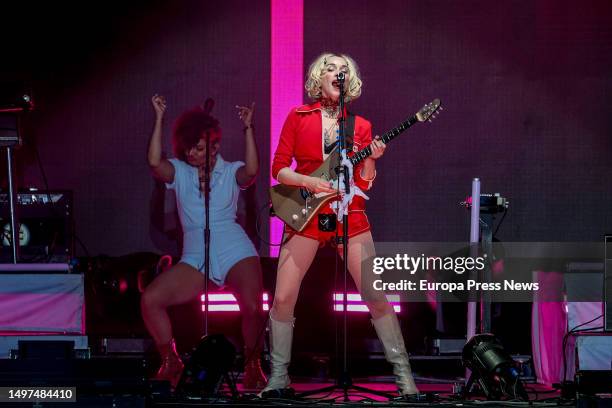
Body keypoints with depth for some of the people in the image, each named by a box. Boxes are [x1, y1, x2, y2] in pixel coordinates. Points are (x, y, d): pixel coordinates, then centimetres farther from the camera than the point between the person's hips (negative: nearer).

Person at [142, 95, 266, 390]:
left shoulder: (230, 172, 7)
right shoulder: (179, 172, 12)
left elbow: (252, 171, -15)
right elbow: (154, 162, -8)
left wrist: (248, 128, -16)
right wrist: (159, 119, -8)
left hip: (235, 253, -3)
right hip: (194, 258, 3)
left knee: (252, 307, -27)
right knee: (150, 300, -16)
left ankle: (252, 365, 1)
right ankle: (170, 363, 2)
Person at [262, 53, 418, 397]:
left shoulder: (360, 126, 7)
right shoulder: (298, 117, 5)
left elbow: (364, 183, 5)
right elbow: (279, 169, 3)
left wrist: (371, 159, -13)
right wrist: (308, 181, -13)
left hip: (350, 215, 0)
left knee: (376, 295, -6)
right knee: (283, 298, -5)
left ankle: (403, 372, 2)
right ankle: (279, 375, 8)